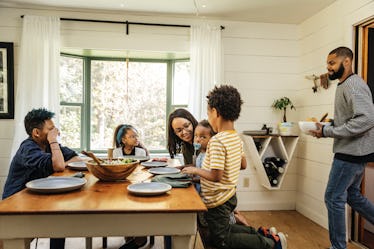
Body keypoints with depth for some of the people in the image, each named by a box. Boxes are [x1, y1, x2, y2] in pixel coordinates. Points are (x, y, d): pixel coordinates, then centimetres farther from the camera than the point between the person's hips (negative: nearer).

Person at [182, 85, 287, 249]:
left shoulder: (217, 141, -26)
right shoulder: (237, 137, 1)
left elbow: (215, 176, -29)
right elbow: (242, 165, 12)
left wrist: (195, 170, -14)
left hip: (218, 201, -8)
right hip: (230, 195, 8)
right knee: (223, 228, 29)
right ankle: (262, 234, 19)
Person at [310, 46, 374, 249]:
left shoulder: (354, 85, -16)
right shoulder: (344, 86, 14)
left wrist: (327, 131, -24)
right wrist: (326, 128, 4)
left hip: (352, 152, -10)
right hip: (351, 151, 10)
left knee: (334, 198, -2)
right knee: (352, 195, 20)